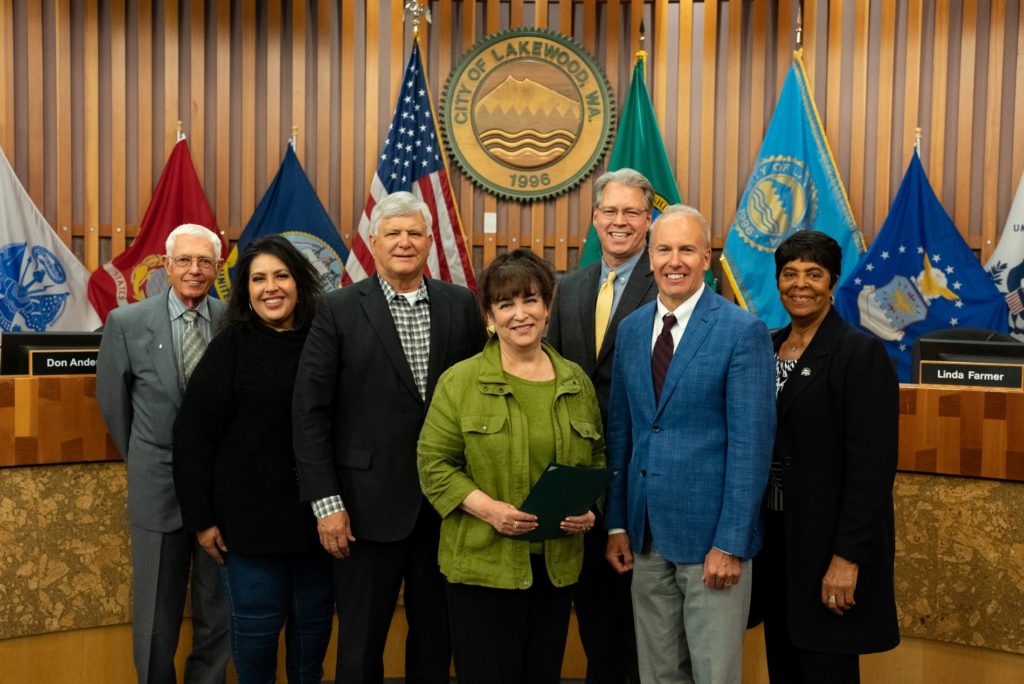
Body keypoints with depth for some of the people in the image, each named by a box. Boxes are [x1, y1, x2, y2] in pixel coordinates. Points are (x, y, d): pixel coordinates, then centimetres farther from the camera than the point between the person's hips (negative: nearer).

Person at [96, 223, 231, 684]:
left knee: (218, 608, 14)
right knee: (156, 613, 13)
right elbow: (112, 400, 8)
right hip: (158, 486, 0)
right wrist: (142, 458, 14)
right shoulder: (127, 322, -4)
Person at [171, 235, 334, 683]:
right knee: (257, 621, 9)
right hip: (250, 516, -2)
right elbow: (192, 433, -6)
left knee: (314, 618, 14)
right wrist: (200, 517, -8)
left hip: (315, 513, 2)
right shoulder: (231, 347, -5)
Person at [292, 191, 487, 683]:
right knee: (361, 642, 12)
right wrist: (325, 502, -9)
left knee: (437, 634, 17)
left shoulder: (461, 305, 3)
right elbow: (310, 412, -5)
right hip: (370, 503, -2)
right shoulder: (339, 310, -4)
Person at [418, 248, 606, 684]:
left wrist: (589, 507, -4)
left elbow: (596, 458, 15)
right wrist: (488, 508, -19)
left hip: (558, 563, 4)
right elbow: (434, 464, -6)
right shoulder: (460, 381, -5)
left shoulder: (576, 381, 7)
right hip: (483, 563, -3)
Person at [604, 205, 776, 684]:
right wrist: (617, 523, 7)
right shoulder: (630, 328, 7)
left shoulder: (742, 331, -10)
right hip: (647, 535, 5)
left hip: (710, 535, -5)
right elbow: (620, 430, 9)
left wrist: (730, 542, -15)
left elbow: (751, 443, -12)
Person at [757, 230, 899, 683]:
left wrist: (848, 556, -19)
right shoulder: (766, 348, 8)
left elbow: (873, 464, -16)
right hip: (772, 539, 6)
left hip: (829, 544, -6)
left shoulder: (861, 353, -11)